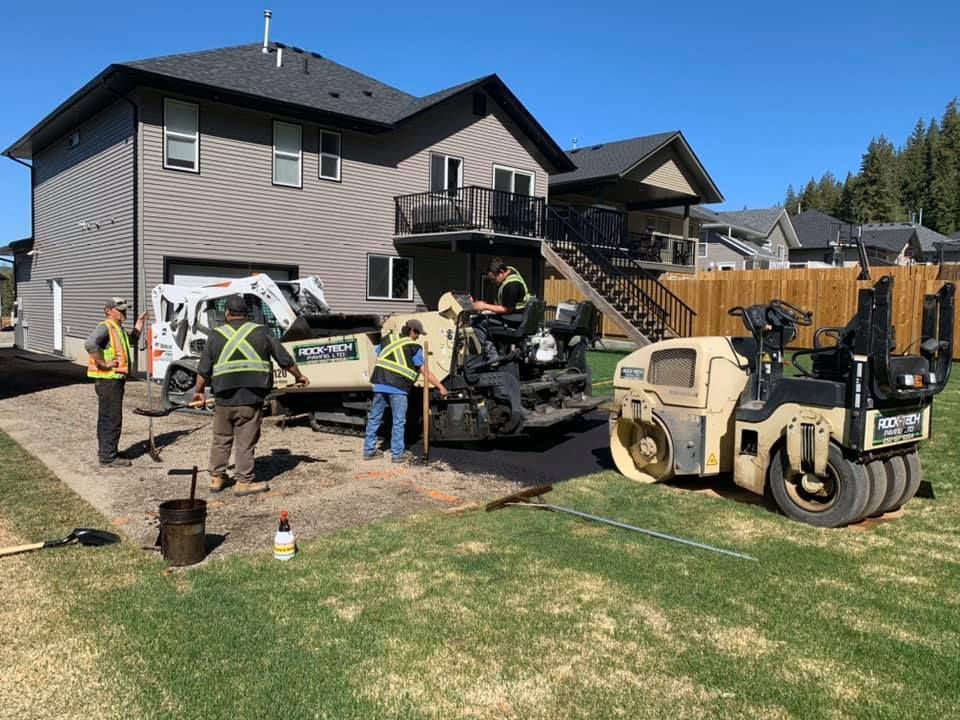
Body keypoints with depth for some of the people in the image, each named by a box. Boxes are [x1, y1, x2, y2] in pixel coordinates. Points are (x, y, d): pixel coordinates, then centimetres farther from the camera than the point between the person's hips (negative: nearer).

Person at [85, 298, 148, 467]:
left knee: (107, 418, 18)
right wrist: (103, 364, -26)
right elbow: (90, 344, -33)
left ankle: (106, 452, 29)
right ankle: (108, 457, -2)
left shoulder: (119, 329, 16)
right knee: (112, 419, -7)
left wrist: (139, 322, 28)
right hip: (107, 379, -10)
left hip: (116, 379, 10)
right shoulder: (105, 327, -15)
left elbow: (132, 340, 36)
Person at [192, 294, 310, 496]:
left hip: (224, 399, 2)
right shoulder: (261, 332, 4)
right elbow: (285, 359, 9)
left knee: (221, 440, 16)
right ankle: (244, 482, 9)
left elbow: (203, 370, 10)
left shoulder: (216, 335, 7)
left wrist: (199, 391, 25)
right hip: (251, 399, -2)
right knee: (246, 443, 4)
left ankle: (216, 478, 25)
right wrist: (298, 376, 24)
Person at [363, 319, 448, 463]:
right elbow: (425, 372, 1)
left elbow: (378, 354, 25)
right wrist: (440, 387, 6)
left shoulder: (388, 339, 15)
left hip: (380, 384, 5)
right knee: (398, 421, 4)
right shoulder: (414, 347, 1)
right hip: (398, 387, -5)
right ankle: (398, 453, 8)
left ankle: (369, 450, 19)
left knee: (374, 418, 13)